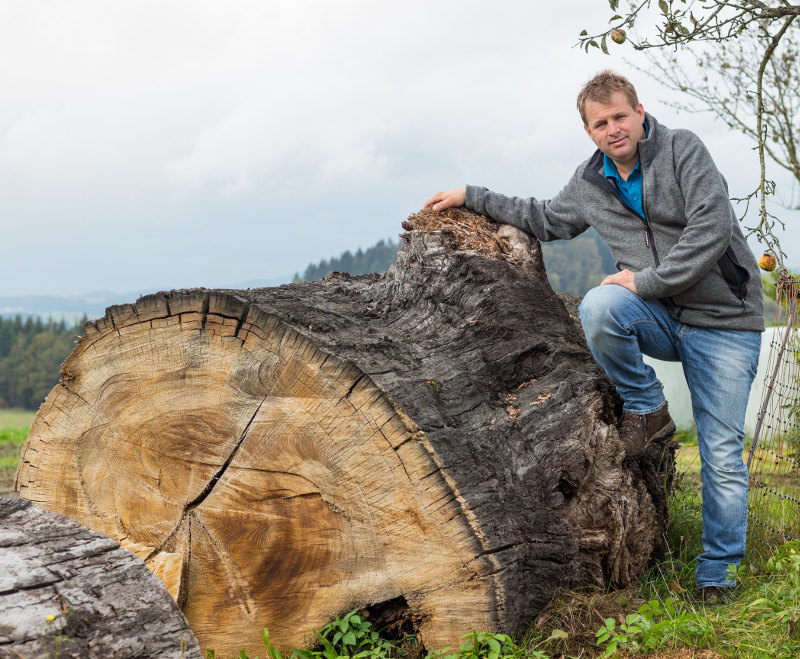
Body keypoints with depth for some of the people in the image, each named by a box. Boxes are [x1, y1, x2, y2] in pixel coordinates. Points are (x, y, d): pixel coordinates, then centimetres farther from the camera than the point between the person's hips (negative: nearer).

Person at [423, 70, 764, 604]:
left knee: (722, 455, -5)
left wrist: (645, 281, -19)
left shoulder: (682, 151, -9)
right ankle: (647, 410, -7)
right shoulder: (590, 184, 7)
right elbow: (546, 219, 25)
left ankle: (717, 576, 11)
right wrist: (472, 198, 23)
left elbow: (711, 229, -20)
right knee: (598, 307, -30)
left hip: (724, 321, -4)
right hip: (662, 318, 4)